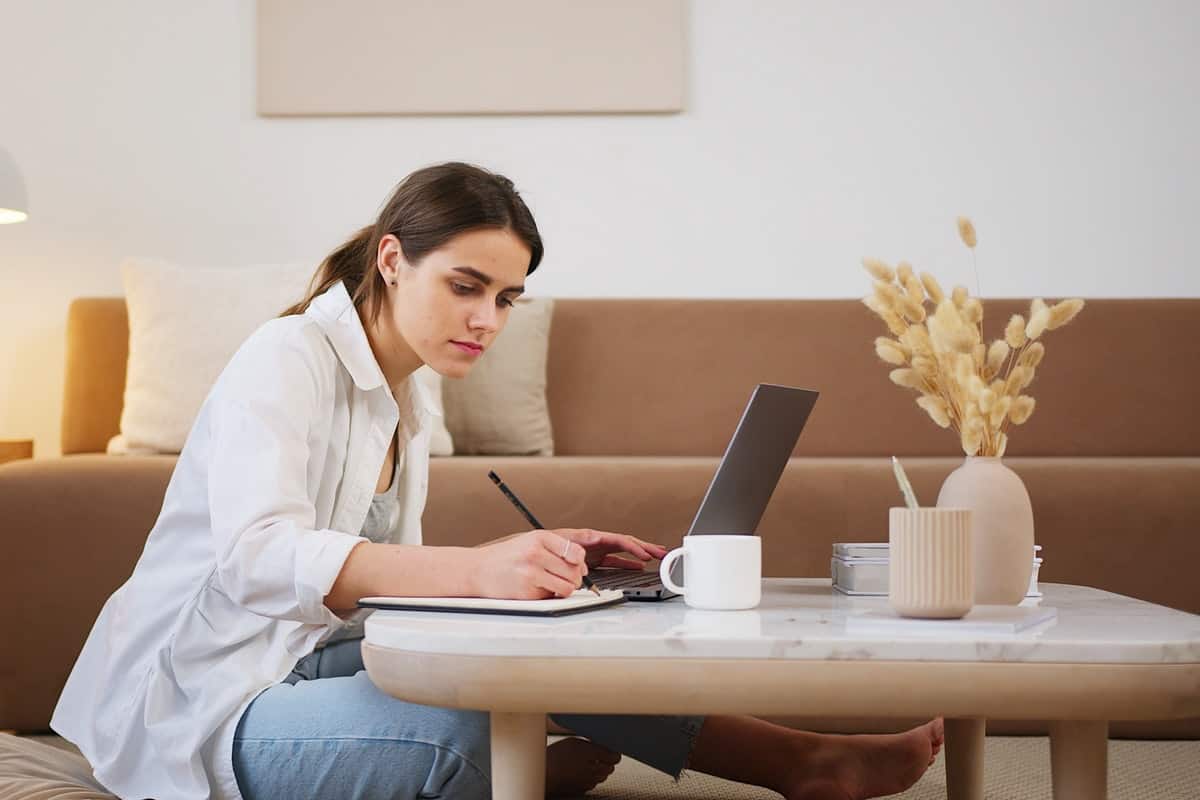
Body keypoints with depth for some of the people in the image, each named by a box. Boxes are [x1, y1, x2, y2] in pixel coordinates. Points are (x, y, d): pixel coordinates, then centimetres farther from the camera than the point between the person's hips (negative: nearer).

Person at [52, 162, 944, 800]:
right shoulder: (287, 360, -14)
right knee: (464, 727, -28)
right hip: (201, 710, -8)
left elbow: (384, 573, 7)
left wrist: (536, 558, -9)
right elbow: (258, 559, -31)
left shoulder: (408, 406, 13)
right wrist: (476, 568, -44)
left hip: (302, 667, 8)